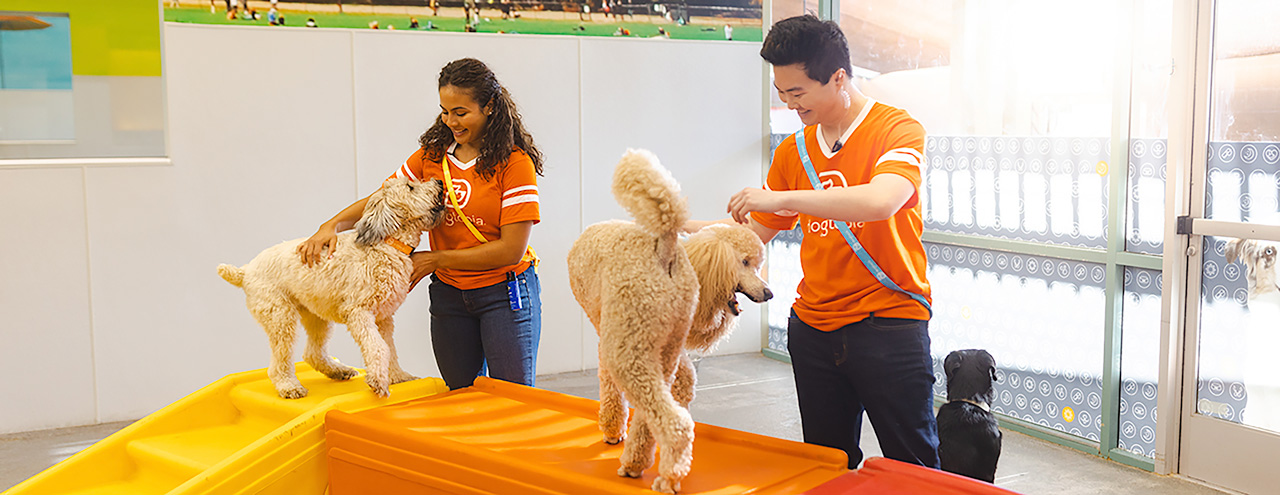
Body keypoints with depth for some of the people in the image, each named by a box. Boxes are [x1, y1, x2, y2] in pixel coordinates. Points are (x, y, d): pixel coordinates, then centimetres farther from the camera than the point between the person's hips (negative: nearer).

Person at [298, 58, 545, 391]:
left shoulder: (515, 162, -13)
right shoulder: (432, 155, 5)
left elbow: (511, 249, -17)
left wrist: (435, 259, -12)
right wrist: (332, 226, -13)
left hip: (505, 292, -5)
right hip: (448, 292, 5)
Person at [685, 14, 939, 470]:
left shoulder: (898, 129, -7)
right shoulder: (793, 151, 10)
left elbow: (881, 201, -28)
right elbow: (755, 231, 17)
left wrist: (780, 198, -28)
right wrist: (679, 226, 5)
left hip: (889, 326, -5)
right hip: (813, 327, 5)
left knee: (913, 470, 4)